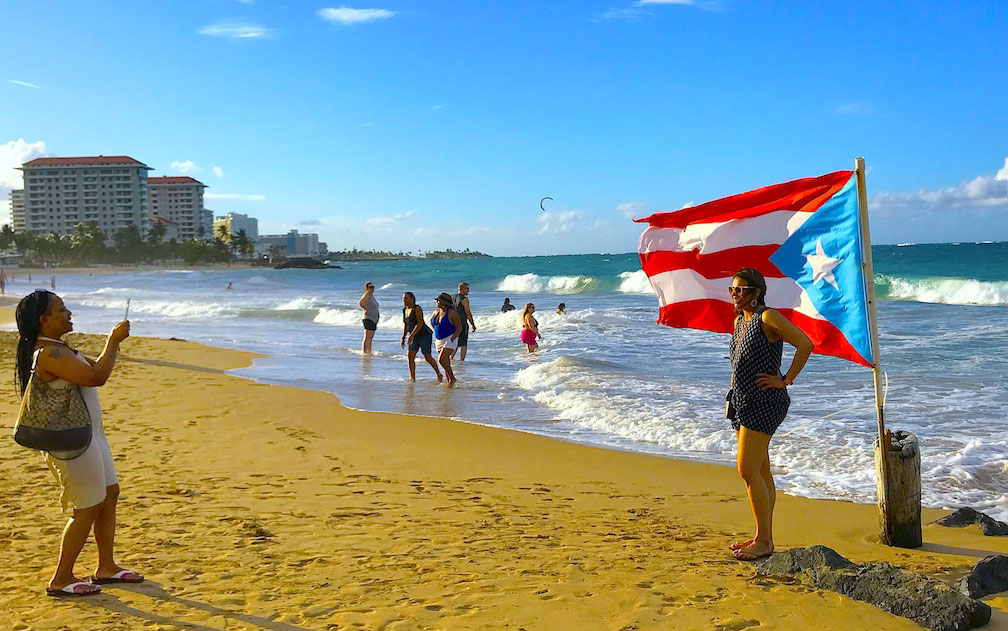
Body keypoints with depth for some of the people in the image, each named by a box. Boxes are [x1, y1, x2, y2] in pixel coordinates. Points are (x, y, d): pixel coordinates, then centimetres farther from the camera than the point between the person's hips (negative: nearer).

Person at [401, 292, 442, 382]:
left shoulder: (417, 308, -16)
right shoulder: (405, 310, 8)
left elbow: (420, 323, -23)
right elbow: (406, 325, 17)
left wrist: (412, 335, -28)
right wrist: (403, 338, 11)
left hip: (424, 334, -7)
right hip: (415, 337, 7)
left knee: (428, 357, -2)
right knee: (410, 356, -7)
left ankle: (439, 375, 16)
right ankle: (412, 378, -4)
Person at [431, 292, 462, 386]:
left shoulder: (452, 313, -13)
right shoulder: (437, 312, 8)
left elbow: (459, 328, -12)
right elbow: (431, 320, 28)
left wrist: (452, 339, -18)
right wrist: (436, 332, 18)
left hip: (450, 340, -7)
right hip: (439, 341, 7)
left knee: (441, 359, -22)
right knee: (446, 363, 8)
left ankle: (452, 378, -8)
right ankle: (449, 382, 15)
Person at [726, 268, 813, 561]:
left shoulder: (767, 317, -12)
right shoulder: (739, 320, 14)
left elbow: (805, 344, -20)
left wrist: (785, 380, -16)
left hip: (763, 402, -9)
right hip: (743, 401, 9)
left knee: (747, 470, -11)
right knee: (760, 472, 12)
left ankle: (764, 541, -2)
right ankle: (764, 537, 19)